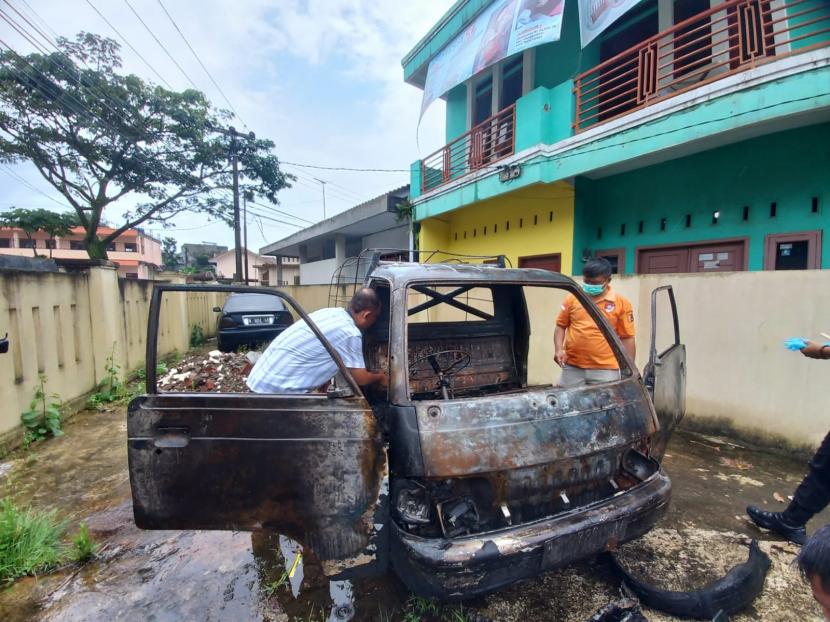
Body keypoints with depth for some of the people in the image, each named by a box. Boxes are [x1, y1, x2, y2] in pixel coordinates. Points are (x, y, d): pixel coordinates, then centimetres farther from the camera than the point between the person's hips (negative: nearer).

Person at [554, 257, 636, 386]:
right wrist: (559, 349, -3)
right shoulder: (572, 298, 5)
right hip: (572, 367, 2)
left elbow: (627, 338, 2)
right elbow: (560, 326, 12)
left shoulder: (621, 303, 0)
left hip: (605, 370, -2)